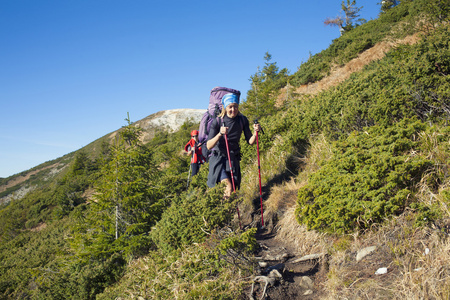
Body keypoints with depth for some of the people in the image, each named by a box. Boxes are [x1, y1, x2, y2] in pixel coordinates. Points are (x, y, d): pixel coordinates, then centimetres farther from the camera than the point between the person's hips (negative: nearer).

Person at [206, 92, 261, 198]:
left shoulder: (242, 120, -3)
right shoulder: (217, 122, -13)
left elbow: (250, 141, 0)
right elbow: (208, 146, -19)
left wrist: (255, 132, -19)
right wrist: (220, 134, -35)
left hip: (233, 158, 4)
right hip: (218, 158, -4)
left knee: (234, 188, 3)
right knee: (228, 186, -24)